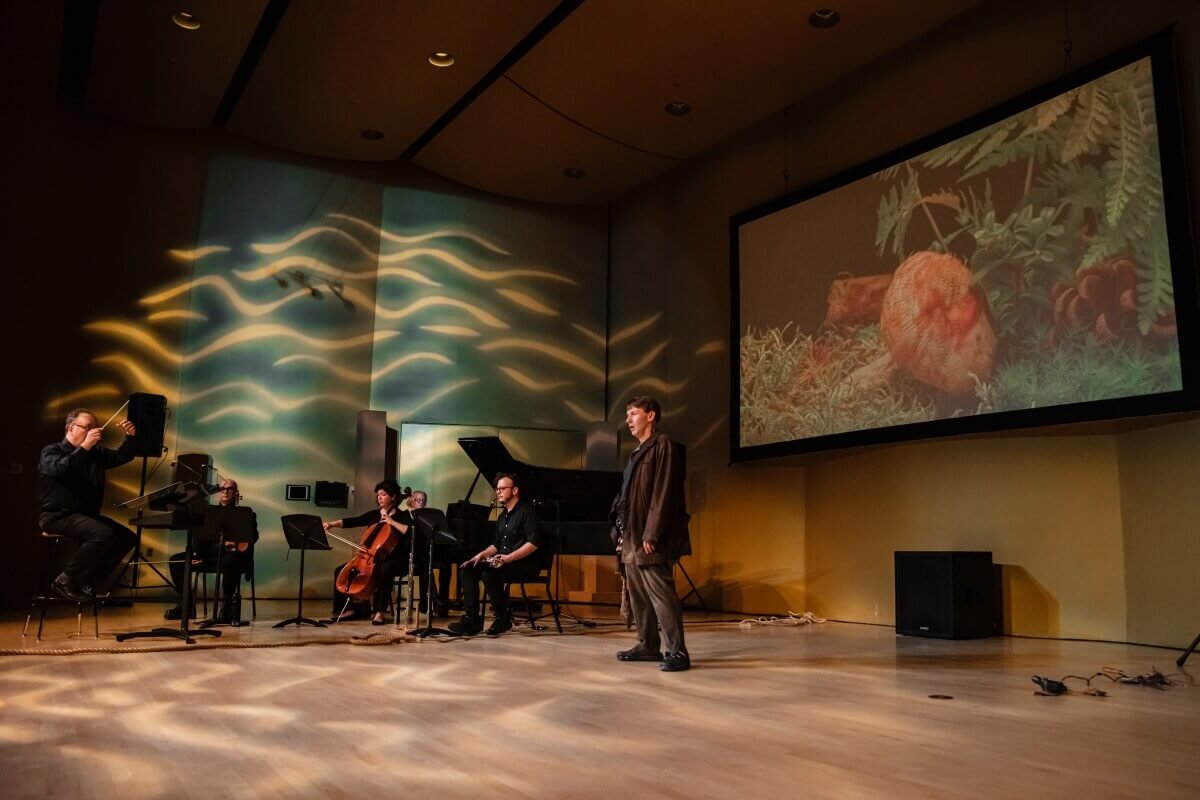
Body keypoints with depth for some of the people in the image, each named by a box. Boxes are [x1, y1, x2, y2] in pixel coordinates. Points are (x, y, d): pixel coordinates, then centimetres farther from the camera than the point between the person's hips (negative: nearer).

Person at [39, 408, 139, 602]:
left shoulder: (96, 452, 14)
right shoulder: (51, 451, -5)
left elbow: (121, 457, 10)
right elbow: (60, 469, -27)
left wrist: (130, 437, -9)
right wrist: (85, 446, -30)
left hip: (86, 515, 8)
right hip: (58, 516, -8)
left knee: (127, 536, -6)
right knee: (103, 533, -31)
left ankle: (88, 580, -3)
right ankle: (64, 580, -17)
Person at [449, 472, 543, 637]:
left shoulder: (526, 511, -9)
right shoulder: (503, 516, 19)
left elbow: (534, 543, -20)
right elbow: (496, 544, 23)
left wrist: (508, 557, -25)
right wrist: (481, 555, 4)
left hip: (525, 563, -9)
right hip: (503, 561, 9)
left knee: (489, 574, -32)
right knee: (467, 570, -5)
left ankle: (503, 618, -13)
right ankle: (472, 619, -10)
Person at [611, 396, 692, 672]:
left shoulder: (663, 446, -7)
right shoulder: (637, 452, 21)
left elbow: (663, 494, -15)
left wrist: (652, 534, -20)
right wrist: (622, 533, 15)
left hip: (649, 539, -9)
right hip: (631, 537, 9)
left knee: (660, 592, -10)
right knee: (637, 594, 11)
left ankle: (677, 652, -5)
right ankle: (648, 645, 20)